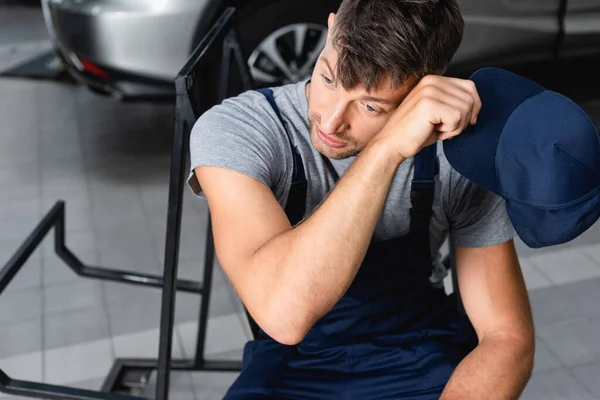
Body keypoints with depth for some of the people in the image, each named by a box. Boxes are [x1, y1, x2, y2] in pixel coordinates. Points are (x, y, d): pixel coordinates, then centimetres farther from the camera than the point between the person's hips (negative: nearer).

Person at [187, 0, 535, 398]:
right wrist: (388, 148, -39)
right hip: (297, 357, -1)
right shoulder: (233, 130, -21)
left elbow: (507, 337, -11)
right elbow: (283, 312, -35)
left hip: (425, 354, 1)